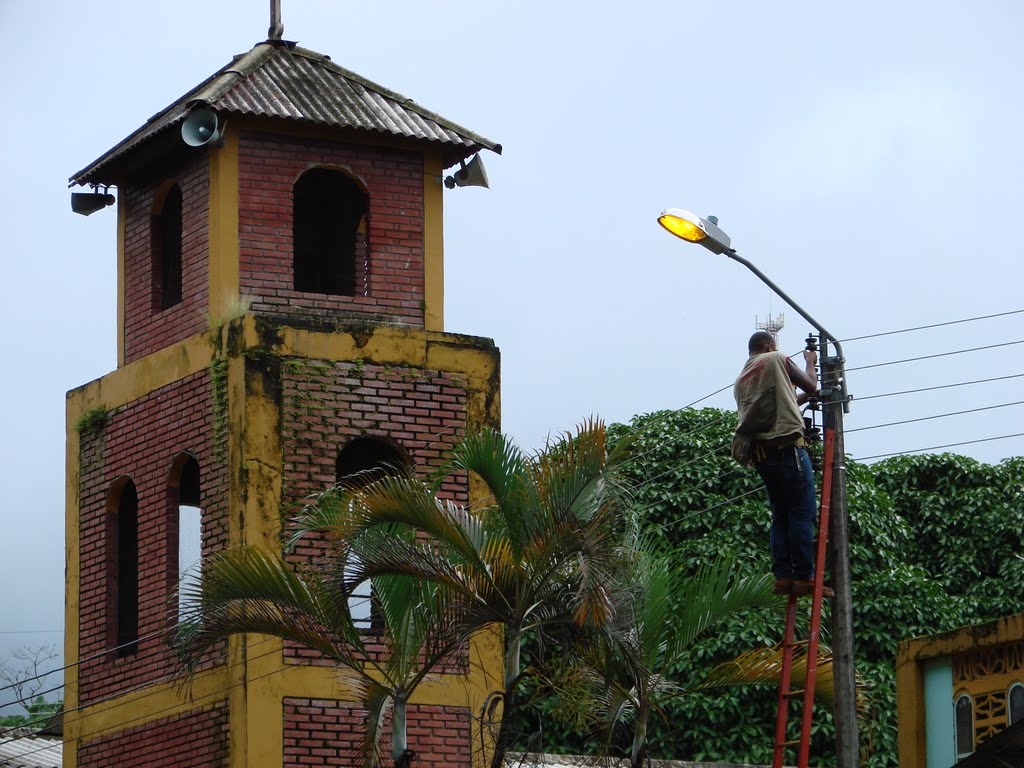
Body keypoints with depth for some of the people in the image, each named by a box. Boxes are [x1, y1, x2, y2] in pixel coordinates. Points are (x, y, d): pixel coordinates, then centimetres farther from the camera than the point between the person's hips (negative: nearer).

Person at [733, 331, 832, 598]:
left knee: (781, 516, 12)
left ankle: (782, 577, 4)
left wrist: (802, 399, 39)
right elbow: (811, 386, 12)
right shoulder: (776, 360, 4)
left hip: (760, 453, 7)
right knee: (803, 513, -6)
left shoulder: (741, 381, 23)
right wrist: (810, 362, 30)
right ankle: (804, 577, -11)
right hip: (787, 446, -7)